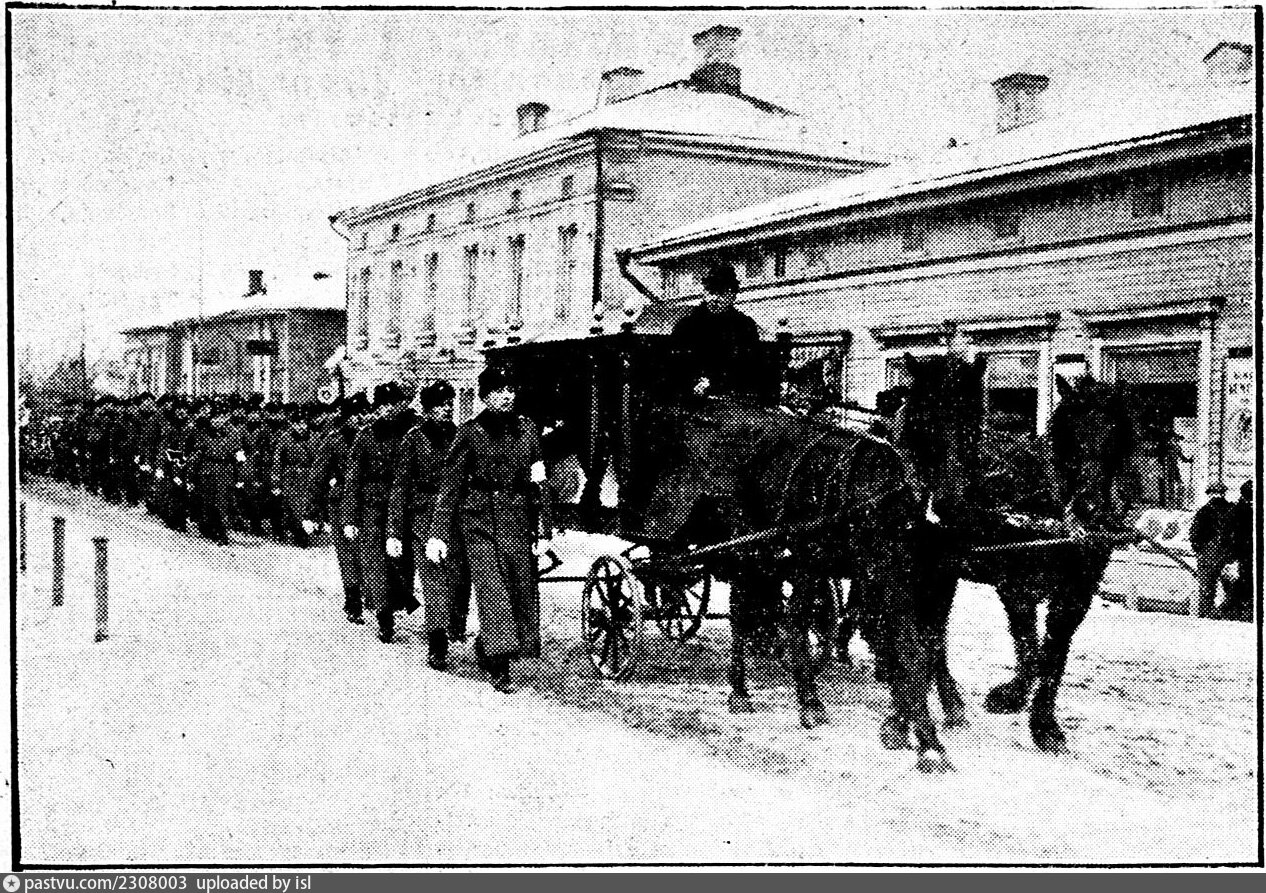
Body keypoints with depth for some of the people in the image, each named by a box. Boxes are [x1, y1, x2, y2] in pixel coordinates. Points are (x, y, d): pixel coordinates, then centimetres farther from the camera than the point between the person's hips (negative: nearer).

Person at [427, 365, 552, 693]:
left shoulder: (527, 429, 9)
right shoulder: (470, 432, -2)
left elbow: (538, 482, 13)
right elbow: (450, 484, -3)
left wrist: (544, 529, 8)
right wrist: (438, 533, -8)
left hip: (519, 521, 4)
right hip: (481, 521, -4)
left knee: (523, 590, 2)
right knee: (493, 591, -10)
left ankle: (486, 647, 23)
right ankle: (499, 668, -2)